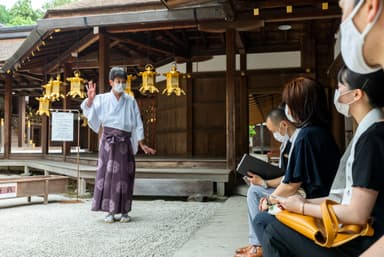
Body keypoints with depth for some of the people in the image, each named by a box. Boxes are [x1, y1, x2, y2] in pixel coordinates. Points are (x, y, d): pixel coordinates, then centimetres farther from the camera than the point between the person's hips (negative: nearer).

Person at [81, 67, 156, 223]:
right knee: (108, 174, -4)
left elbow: (137, 124, 8)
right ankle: (110, 212, 3)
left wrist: (142, 145, 4)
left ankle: (124, 212, 10)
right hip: (108, 140, -1)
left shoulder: (131, 102, 8)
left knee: (124, 175, 2)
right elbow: (87, 110, -10)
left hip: (125, 142, 1)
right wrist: (90, 98, -30)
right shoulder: (103, 99, 5)